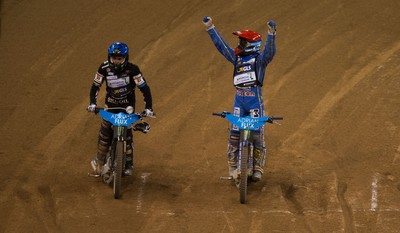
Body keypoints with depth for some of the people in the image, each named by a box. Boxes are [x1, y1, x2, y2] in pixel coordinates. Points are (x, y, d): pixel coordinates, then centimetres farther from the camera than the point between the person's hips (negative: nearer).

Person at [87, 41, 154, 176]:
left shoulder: (132, 69, -20)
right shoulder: (104, 68, -13)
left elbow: (144, 88, -17)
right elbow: (95, 86, -2)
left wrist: (148, 108, -23)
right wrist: (92, 103, -14)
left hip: (128, 106, -2)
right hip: (110, 105, 2)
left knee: (127, 135, -11)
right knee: (104, 134, -8)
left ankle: (129, 164, 1)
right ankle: (100, 162, 6)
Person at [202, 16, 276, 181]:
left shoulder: (260, 58, -2)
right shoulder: (236, 57, 14)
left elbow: (270, 50, -21)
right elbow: (221, 45, 17)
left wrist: (271, 33, -38)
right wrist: (210, 28, 15)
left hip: (256, 101, -5)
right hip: (239, 101, 5)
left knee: (257, 135, -5)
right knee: (234, 133, -2)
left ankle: (258, 168, 1)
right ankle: (233, 166, 4)